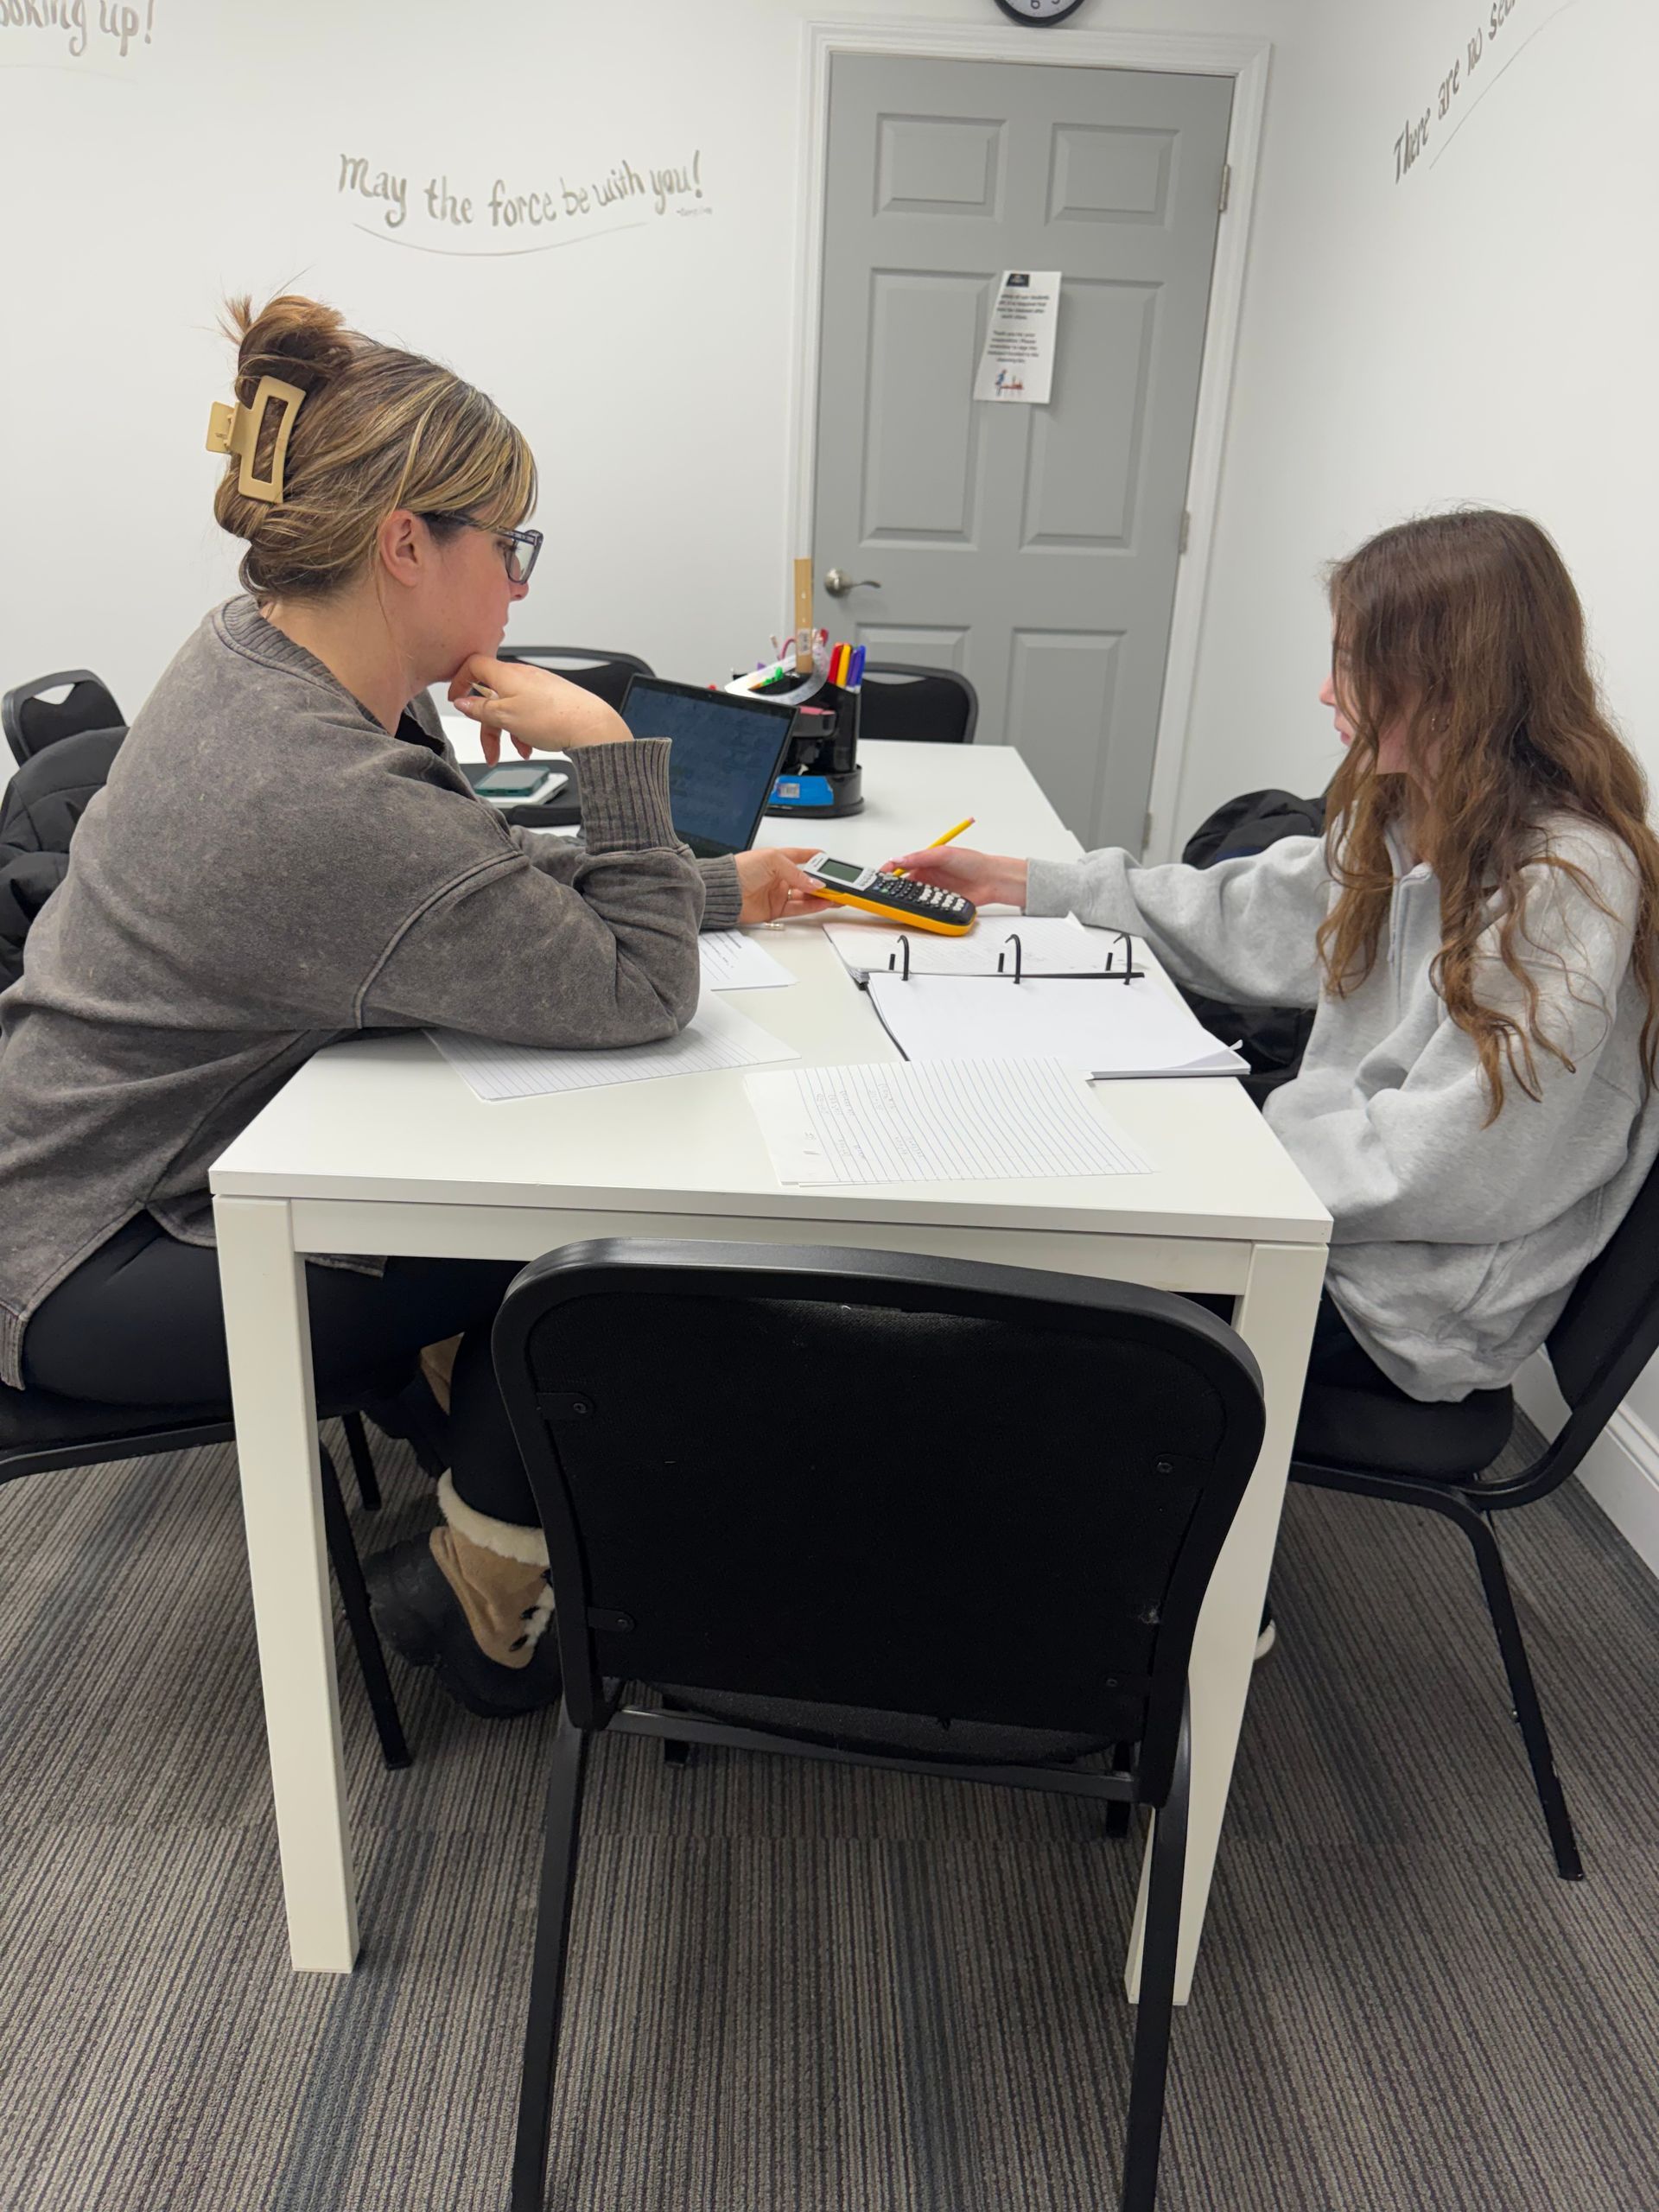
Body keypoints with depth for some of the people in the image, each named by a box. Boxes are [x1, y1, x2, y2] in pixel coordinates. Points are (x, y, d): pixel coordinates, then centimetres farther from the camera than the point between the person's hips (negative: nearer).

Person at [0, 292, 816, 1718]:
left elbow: (499, 878, 8)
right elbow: (642, 995, -25)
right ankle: (490, 1604, 11)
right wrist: (613, 755, -22)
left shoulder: (258, 653, -3)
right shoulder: (332, 802, -34)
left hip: (116, 1150, 9)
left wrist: (717, 887, 6)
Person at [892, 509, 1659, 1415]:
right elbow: (1244, 918, 11)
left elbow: (1446, 1163, -25)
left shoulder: (1569, 881, -24)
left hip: (1420, 1306, -7)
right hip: (1338, 1187, 7)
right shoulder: (1400, 816, 2)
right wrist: (1018, 882, 10)